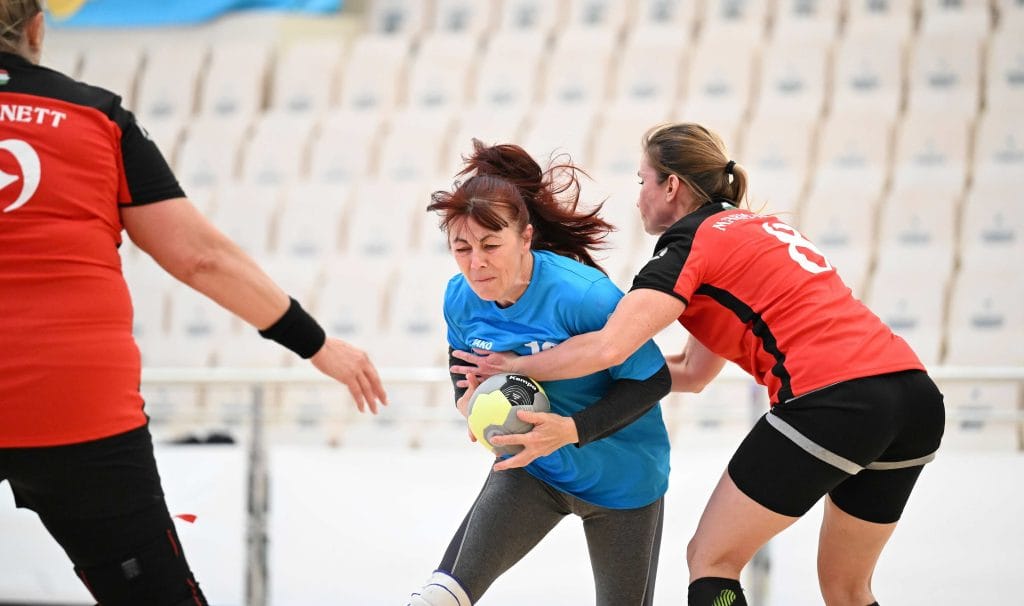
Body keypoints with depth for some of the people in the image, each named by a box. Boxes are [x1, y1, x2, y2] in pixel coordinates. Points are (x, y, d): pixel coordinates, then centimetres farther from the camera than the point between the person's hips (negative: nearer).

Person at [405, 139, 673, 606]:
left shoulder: (582, 296, -31)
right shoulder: (461, 298, -13)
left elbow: (652, 379, -23)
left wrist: (572, 430, -34)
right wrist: (469, 399, -14)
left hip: (620, 476, -3)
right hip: (532, 469, 3)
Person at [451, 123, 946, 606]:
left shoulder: (691, 244, 2)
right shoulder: (752, 229, 28)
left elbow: (608, 347, -11)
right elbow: (693, 372, 30)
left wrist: (515, 365, 3)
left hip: (834, 401, -8)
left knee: (710, 559, 5)